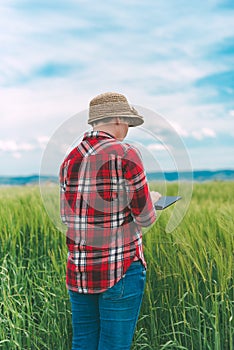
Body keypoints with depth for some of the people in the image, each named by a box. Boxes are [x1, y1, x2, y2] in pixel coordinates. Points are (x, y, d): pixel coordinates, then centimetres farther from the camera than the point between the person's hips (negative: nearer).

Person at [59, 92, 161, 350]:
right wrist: (150, 200, 12)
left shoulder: (71, 159, 7)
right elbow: (145, 218, -10)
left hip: (79, 271, 6)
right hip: (120, 270, -6)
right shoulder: (126, 154, -12)